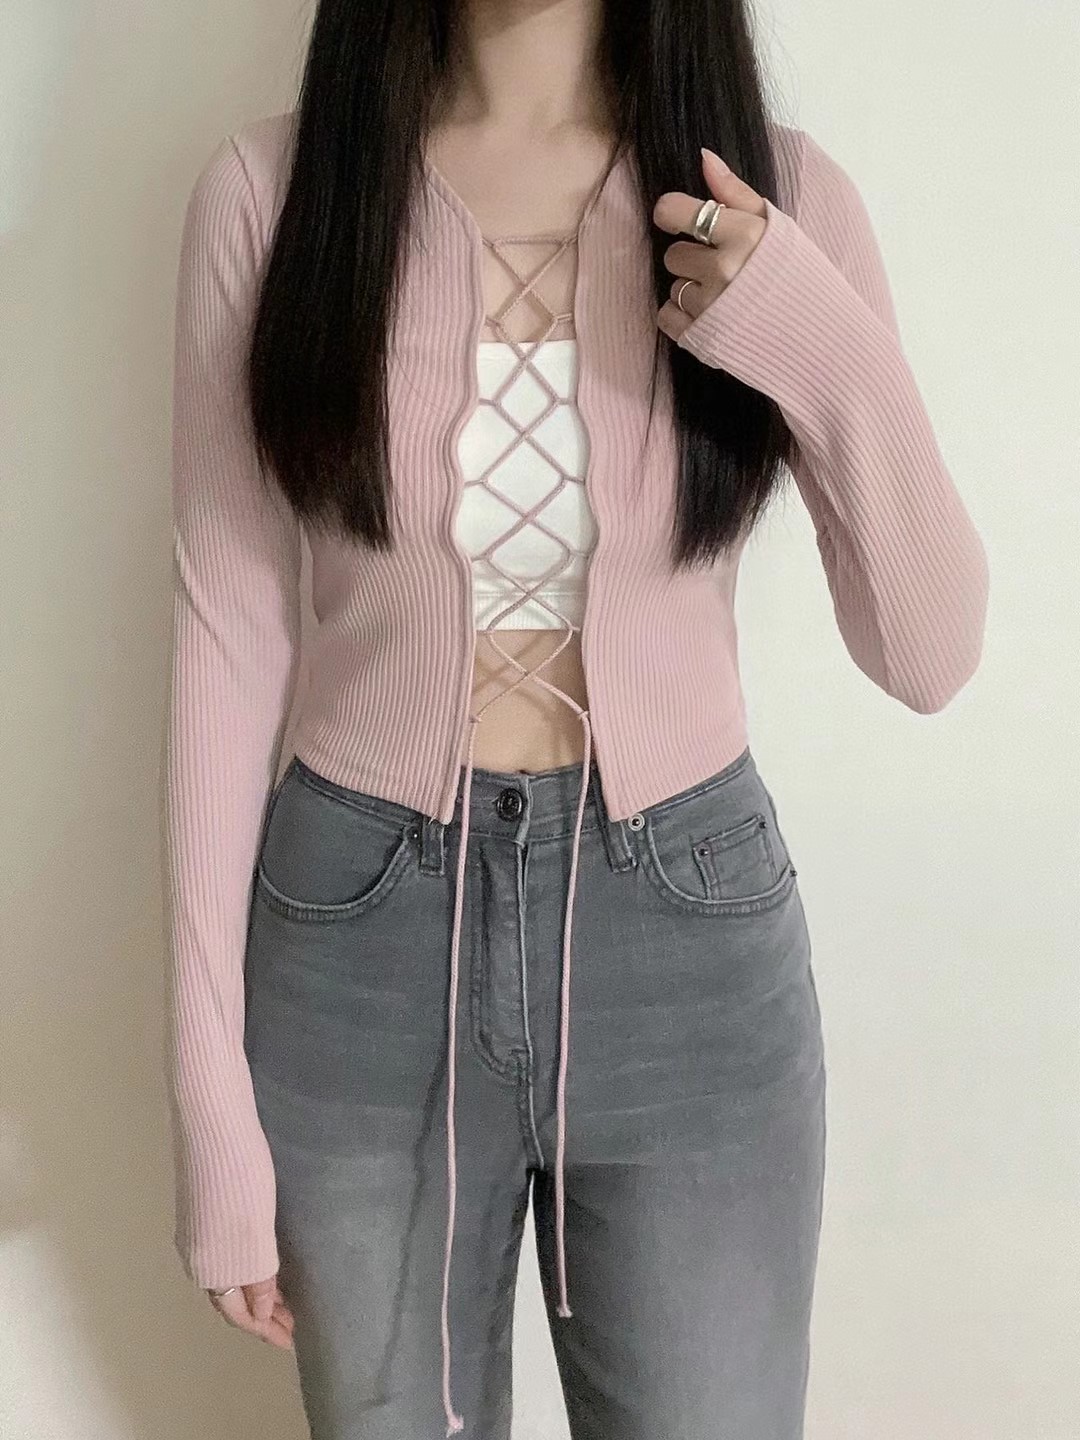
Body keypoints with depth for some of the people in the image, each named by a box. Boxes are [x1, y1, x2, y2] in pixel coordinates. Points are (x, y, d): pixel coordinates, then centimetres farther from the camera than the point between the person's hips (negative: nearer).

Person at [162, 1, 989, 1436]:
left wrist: (836, 361, -20)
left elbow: (929, 658, -3)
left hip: (687, 938, 1)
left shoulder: (778, 192, -4)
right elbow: (229, 642, -4)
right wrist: (216, 1096, -4)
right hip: (361, 938, 0)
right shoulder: (270, 187, -7)